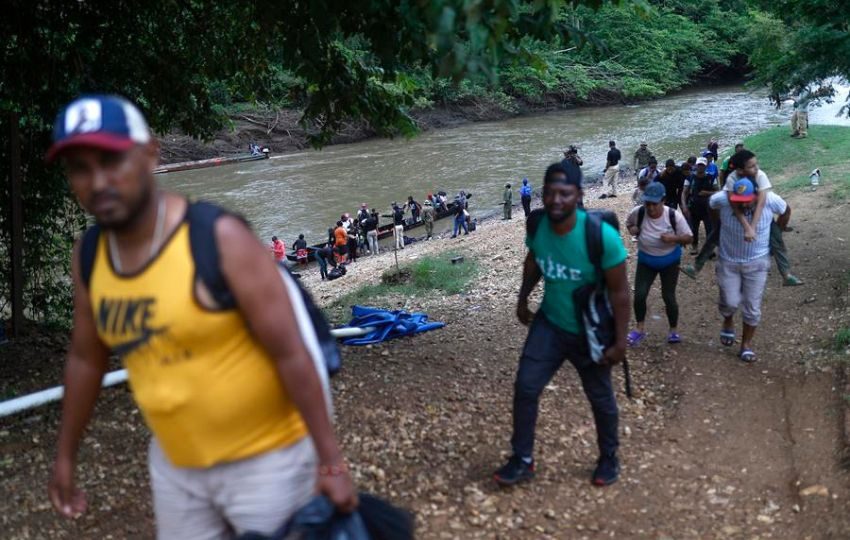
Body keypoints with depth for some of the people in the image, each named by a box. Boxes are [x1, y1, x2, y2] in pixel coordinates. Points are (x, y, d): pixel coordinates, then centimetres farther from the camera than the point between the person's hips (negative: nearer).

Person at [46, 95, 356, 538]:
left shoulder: (220, 239, -23)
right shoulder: (88, 256, -4)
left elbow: (291, 354, -21)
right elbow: (85, 359, 11)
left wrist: (330, 460, -19)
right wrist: (66, 454, 18)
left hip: (266, 459, -6)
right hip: (174, 464, 6)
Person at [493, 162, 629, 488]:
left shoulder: (601, 236, -30)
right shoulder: (537, 225, -16)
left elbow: (619, 291, -20)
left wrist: (620, 341, -17)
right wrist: (523, 299, 14)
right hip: (549, 323, 3)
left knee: (600, 398, 15)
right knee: (525, 387, -3)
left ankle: (609, 459, 39)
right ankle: (523, 460, 14)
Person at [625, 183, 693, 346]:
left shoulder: (674, 215, -24)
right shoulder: (638, 213, -20)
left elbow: (689, 238, -14)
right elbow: (629, 222, 6)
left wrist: (674, 237, -34)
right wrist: (632, 228, -18)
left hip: (670, 262, -1)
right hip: (646, 261, 2)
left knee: (668, 297, 4)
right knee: (639, 295, -5)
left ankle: (674, 330, 26)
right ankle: (639, 328, 17)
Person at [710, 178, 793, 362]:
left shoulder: (769, 200, -21)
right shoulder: (722, 199, -22)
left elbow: (786, 211, 2)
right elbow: (710, 203, 3)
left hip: (757, 262, 0)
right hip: (728, 261, 0)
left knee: (752, 307, 5)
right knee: (730, 302, -1)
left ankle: (746, 345, 22)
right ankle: (728, 322, 35)